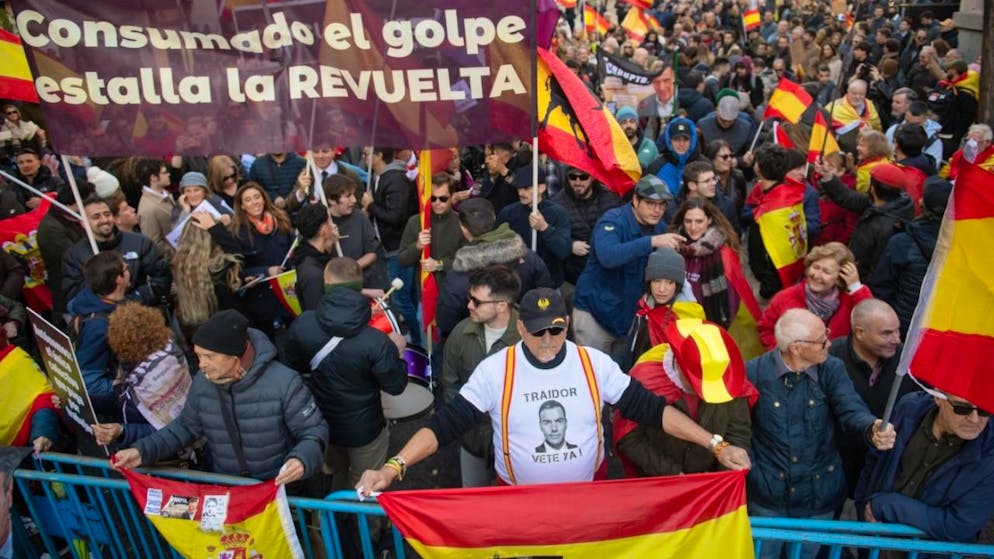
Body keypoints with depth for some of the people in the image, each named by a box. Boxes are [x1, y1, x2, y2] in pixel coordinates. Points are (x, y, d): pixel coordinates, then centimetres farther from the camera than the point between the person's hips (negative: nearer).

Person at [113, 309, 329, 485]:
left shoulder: (283, 382, -19)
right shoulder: (203, 381, -3)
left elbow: (315, 430, -11)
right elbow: (186, 426, 13)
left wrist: (302, 459, -31)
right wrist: (143, 450, 1)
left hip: (277, 487, -4)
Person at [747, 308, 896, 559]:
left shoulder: (832, 369, -8)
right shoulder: (755, 372, -16)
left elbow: (851, 410, -23)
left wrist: (872, 429, -44)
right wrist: (749, 469, -16)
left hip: (819, 495, 2)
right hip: (768, 495, -2)